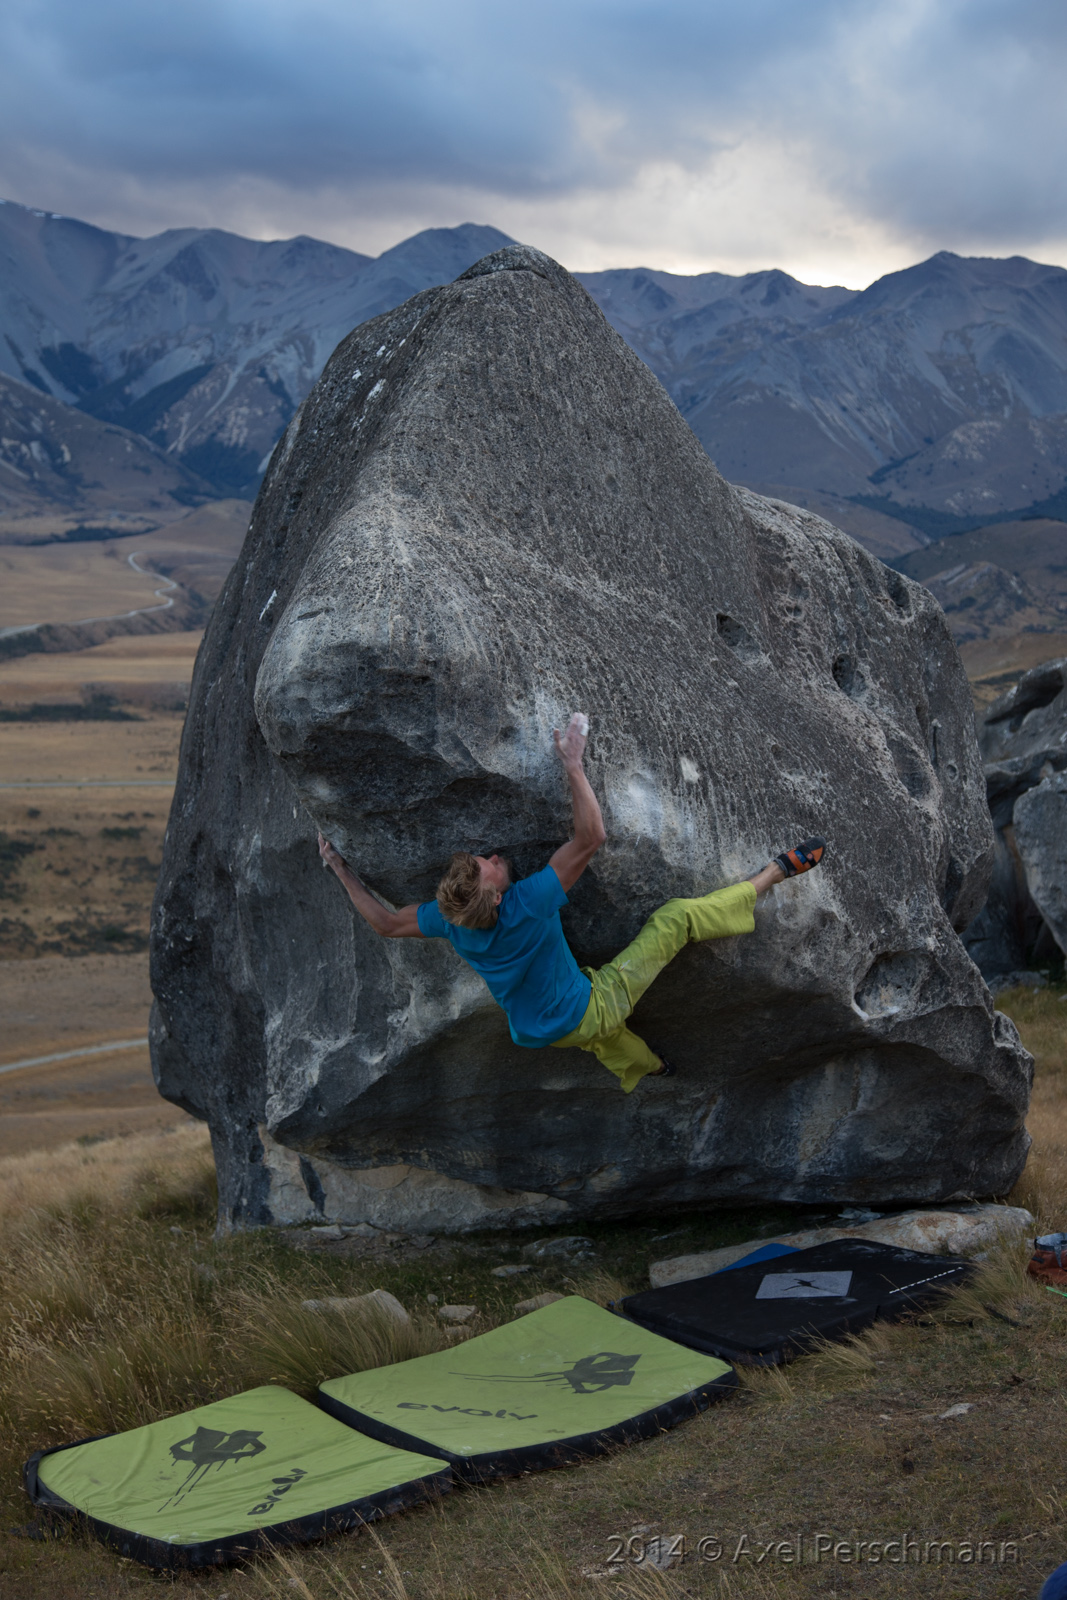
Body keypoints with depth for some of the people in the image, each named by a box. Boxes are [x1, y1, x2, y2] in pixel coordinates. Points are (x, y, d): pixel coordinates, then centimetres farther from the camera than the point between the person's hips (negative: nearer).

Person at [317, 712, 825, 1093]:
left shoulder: (449, 921, -24)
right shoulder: (528, 903, -40)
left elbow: (386, 923, -6)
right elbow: (591, 837, -38)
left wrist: (341, 869, -2)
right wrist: (574, 766, -35)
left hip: (538, 1032, 6)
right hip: (590, 1011, -6)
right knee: (674, 918, -4)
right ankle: (778, 871, 5)